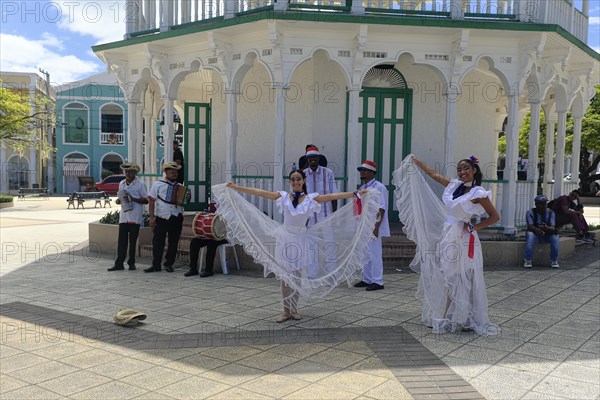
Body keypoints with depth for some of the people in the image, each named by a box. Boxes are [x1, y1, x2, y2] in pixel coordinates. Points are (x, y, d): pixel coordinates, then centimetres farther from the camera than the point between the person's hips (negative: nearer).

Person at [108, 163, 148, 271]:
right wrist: (118, 200, 2)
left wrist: (133, 199, -16)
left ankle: (131, 263, 11)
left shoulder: (140, 184, -2)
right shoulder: (121, 184, 15)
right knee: (121, 240, 0)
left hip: (135, 217, -4)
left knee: (133, 241, 2)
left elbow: (146, 200, -4)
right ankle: (119, 263, 3)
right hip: (123, 216, 4)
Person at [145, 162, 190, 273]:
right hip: (161, 218, -3)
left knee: (173, 242, 7)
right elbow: (152, 201, 1)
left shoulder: (180, 187, 13)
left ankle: (169, 264, 18)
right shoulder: (158, 184, 5)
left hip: (176, 218, 3)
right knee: (158, 242, -2)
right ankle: (156, 265, 5)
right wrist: (152, 217, -7)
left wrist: (187, 199, -6)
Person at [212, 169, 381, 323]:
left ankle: (294, 309, 21)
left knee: (298, 276, 6)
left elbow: (332, 196, -8)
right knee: (285, 276, 2)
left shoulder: (311, 198, -2)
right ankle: (286, 310, 11)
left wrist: (356, 194, -15)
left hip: (301, 240, 0)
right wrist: (235, 187, -5)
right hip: (285, 238, 0)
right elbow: (259, 192, -3)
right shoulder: (283, 196, -1)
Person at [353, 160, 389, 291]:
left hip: (373, 227, -8)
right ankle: (366, 279, 24)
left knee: (375, 254, -4)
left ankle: (377, 282, 3)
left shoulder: (379, 187, -11)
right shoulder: (362, 188, 15)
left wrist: (376, 227, -21)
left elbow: (381, 209, -16)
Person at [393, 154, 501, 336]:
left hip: (462, 240, -7)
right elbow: (434, 174, 20)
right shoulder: (454, 186, 8)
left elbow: (495, 217, -5)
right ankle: (444, 317, 20)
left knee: (461, 280, -2)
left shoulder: (478, 193, -8)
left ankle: (465, 319, 9)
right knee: (442, 278, 10)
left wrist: (474, 227, -10)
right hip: (446, 237, 7)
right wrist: (416, 162, 26)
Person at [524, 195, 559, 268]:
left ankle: (554, 261, -18)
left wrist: (547, 228, -43)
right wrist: (538, 230, -46)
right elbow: (530, 226, -23)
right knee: (530, 234, -36)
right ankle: (528, 260, -30)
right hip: (535, 234, -2)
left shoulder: (551, 213, -5)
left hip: (547, 236, 2)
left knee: (555, 235, -30)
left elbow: (552, 227, -18)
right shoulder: (530, 213, -10)